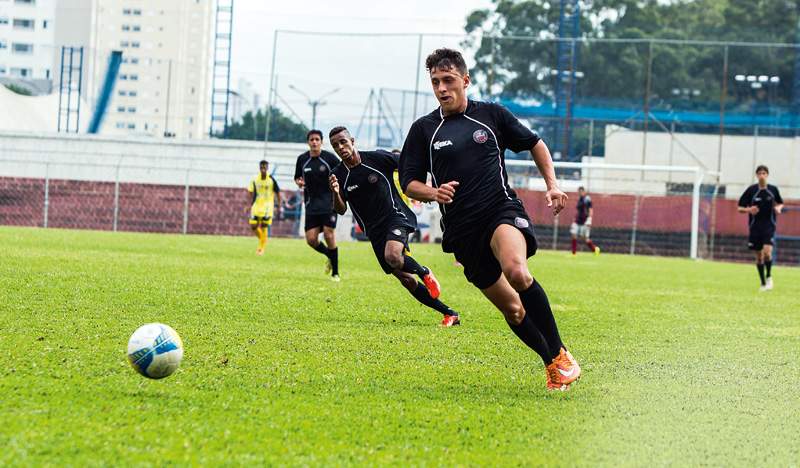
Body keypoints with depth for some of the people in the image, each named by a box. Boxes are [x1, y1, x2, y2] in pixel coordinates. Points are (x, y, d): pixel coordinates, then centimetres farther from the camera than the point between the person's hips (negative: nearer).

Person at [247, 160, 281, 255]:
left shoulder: (272, 180, -6)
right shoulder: (255, 179, 2)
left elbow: (277, 193, 1)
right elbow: (251, 192, 12)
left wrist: (279, 207, -1)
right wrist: (250, 204, 8)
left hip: (267, 207, -3)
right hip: (256, 207, 3)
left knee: (264, 227, -6)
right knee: (253, 226, -5)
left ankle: (261, 248, 3)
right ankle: (262, 239, 25)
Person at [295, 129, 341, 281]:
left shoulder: (329, 158, -5)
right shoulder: (302, 159, 5)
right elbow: (298, 177, 18)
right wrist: (299, 182, -6)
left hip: (329, 204, -4)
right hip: (311, 205, 4)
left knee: (329, 236, -11)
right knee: (311, 239, -4)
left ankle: (335, 273, 1)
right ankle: (330, 256, 27)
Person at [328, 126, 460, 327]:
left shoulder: (377, 158, -7)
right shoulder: (338, 175, -2)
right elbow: (341, 210, -7)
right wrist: (336, 194, -29)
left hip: (396, 216, -4)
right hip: (374, 231, 4)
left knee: (392, 256, -34)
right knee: (406, 280, 0)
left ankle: (425, 273, -2)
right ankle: (449, 314, 11)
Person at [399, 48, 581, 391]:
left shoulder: (492, 115, 8)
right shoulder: (423, 129, 9)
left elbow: (534, 144, 21)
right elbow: (409, 183, 9)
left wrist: (552, 186, 9)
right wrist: (433, 192, -13)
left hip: (502, 211, -2)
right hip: (463, 231, 3)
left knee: (516, 270, -33)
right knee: (511, 308, 0)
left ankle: (560, 353, -23)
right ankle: (552, 364, 19)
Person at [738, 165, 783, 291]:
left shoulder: (773, 190, 3)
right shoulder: (751, 190, -1)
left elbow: (780, 203, 20)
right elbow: (740, 208, 2)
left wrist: (778, 207, -3)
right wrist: (748, 210, -19)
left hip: (769, 226, -1)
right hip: (755, 227, 1)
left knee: (767, 252, -19)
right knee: (759, 256, 5)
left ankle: (769, 276, 6)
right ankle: (763, 283, 20)